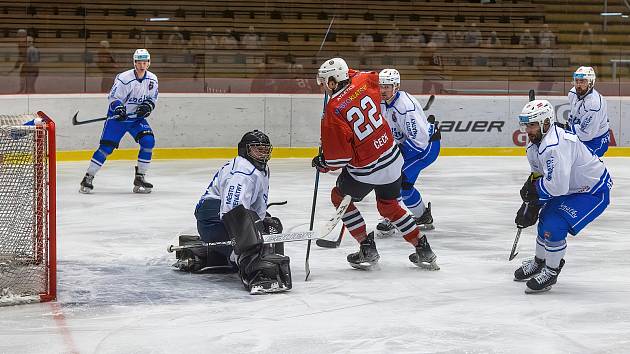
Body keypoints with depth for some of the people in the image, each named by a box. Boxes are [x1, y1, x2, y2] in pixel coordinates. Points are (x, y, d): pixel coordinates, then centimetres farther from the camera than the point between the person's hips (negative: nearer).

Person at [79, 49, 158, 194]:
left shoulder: (152, 79, -2)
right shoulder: (124, 78, -19)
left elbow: (153, 97, 10)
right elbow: (113, 97, -14)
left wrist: (148, 105, -10)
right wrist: (118, 107, -33)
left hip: (137, 118, 4)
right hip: (118, 117, -4)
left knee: (148, 141, -15)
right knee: (106, 146, -10)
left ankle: (140, 178, -4)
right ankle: (88, 178, 1)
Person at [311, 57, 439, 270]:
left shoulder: (334, 110, -21)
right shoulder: (363, 82, -5)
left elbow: (340, 154, -19)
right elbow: (375, 77, 24)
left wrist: (323, 164, 1)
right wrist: (345, 72, 28)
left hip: (366, 169, -7)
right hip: (392, 157, 7)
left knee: (340, 197, 18)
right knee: (389, 207, 25)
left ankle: (367, 249, 13)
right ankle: (423, 249, 23)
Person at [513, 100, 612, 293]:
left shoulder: (556, 146, -34)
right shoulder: (535, 144, 0)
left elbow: (556, 186, -36)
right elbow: (538, 174, 11)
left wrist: (533, 190, -18)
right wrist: (530, 204, 2)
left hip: (594, 192, -11)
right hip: (572, 188, 11)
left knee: (554, 226, -19)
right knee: (545, 219, 18)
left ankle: (551, 272, -1)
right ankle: (539, 262, 42)